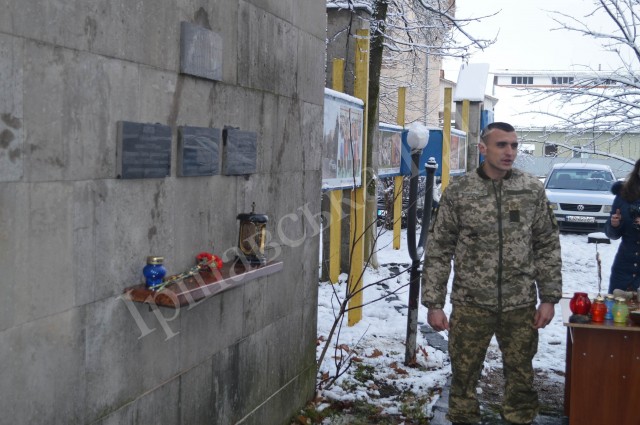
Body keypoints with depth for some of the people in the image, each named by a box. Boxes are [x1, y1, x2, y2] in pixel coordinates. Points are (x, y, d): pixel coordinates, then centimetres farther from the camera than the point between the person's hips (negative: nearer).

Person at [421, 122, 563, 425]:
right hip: (470, 305, -1)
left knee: (521, 376, 12)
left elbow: (548, 246, 6)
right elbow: (438, 252, -2)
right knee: (464, 376, 9)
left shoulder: (533, 190, 1)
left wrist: (549, 297, 2)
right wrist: (433, 303, -4)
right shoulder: (458, 192, -4)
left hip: (521, 305, 1)